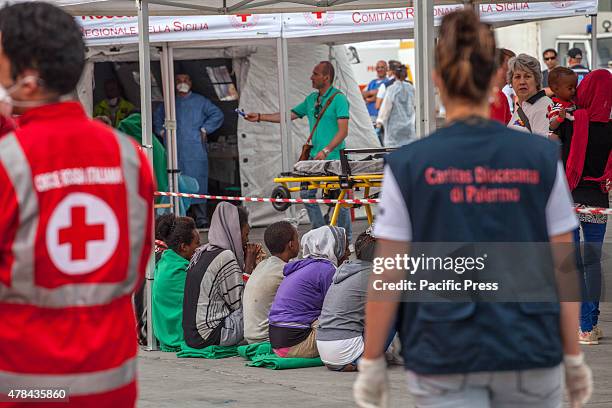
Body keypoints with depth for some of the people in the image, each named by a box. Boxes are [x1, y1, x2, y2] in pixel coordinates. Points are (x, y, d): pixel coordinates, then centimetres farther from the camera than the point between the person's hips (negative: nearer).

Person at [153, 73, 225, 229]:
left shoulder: (200, 101, 8)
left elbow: (217, 115, 6)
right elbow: (156, 118, 29)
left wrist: (204, 129, -1)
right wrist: (162, 131, 14)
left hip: (195, 151, -2)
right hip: (174, 151, 3)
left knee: (197, 183, -7)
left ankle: (201, 219, -5)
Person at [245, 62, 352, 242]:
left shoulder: (338, 98, -8)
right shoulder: (312, 99, 16)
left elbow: (343, 131, -14)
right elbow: (289, 115, 22)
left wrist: (326, 151, -24)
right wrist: (259, 117, 17)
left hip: (334, 159, -8)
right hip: (315, 157, 8)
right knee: (306, 193, 5)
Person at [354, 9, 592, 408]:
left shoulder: (408, 165, -6)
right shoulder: (542, 157, -2)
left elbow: (388, 275, -5)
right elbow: (564, 266, 0)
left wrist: (372, 363, 4)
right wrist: (574, 356, 8)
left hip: (446, 359, -1)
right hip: (531, 354, 2)